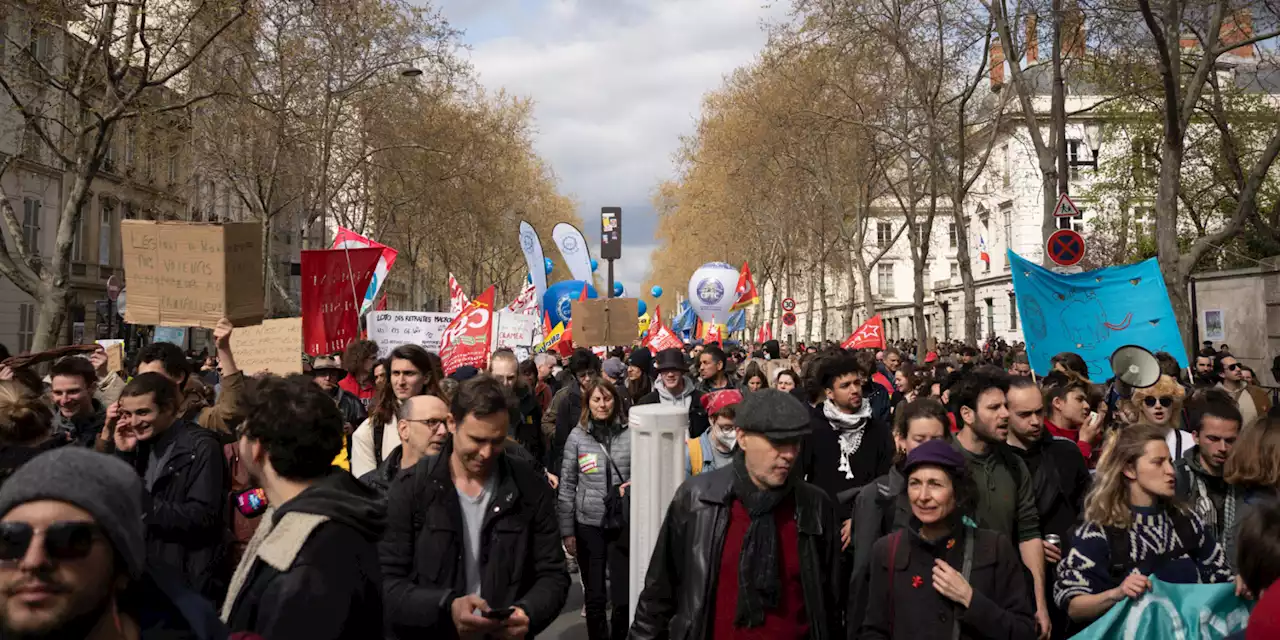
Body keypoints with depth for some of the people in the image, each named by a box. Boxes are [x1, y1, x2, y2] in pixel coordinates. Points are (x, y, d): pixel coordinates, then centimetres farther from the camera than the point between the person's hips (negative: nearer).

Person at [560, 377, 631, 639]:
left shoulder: (631, 433, -2)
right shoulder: (577, 436, -1)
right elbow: (567, 486, 2)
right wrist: (567, 530, 1)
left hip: (623, 524, 0)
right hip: (588, 525, 0)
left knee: (623, 596, 1)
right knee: (594, 597, 10)